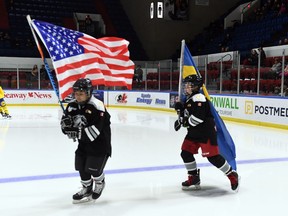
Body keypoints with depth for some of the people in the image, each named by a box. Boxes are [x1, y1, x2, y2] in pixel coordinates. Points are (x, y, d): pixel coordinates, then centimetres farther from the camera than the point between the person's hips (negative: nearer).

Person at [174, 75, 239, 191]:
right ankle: (194, 179, 19)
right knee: (186, 153, 6)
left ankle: (232, 175, 9)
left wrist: (184, 122, -17)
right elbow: (187, 114, 22)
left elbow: (198, 117, -28)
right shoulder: (188, 99, 15)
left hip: (206, 132, -10)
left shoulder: (199, 98, -18)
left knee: (213, 157, -9)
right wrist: (180, 109, 4)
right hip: (193, 132, 10)